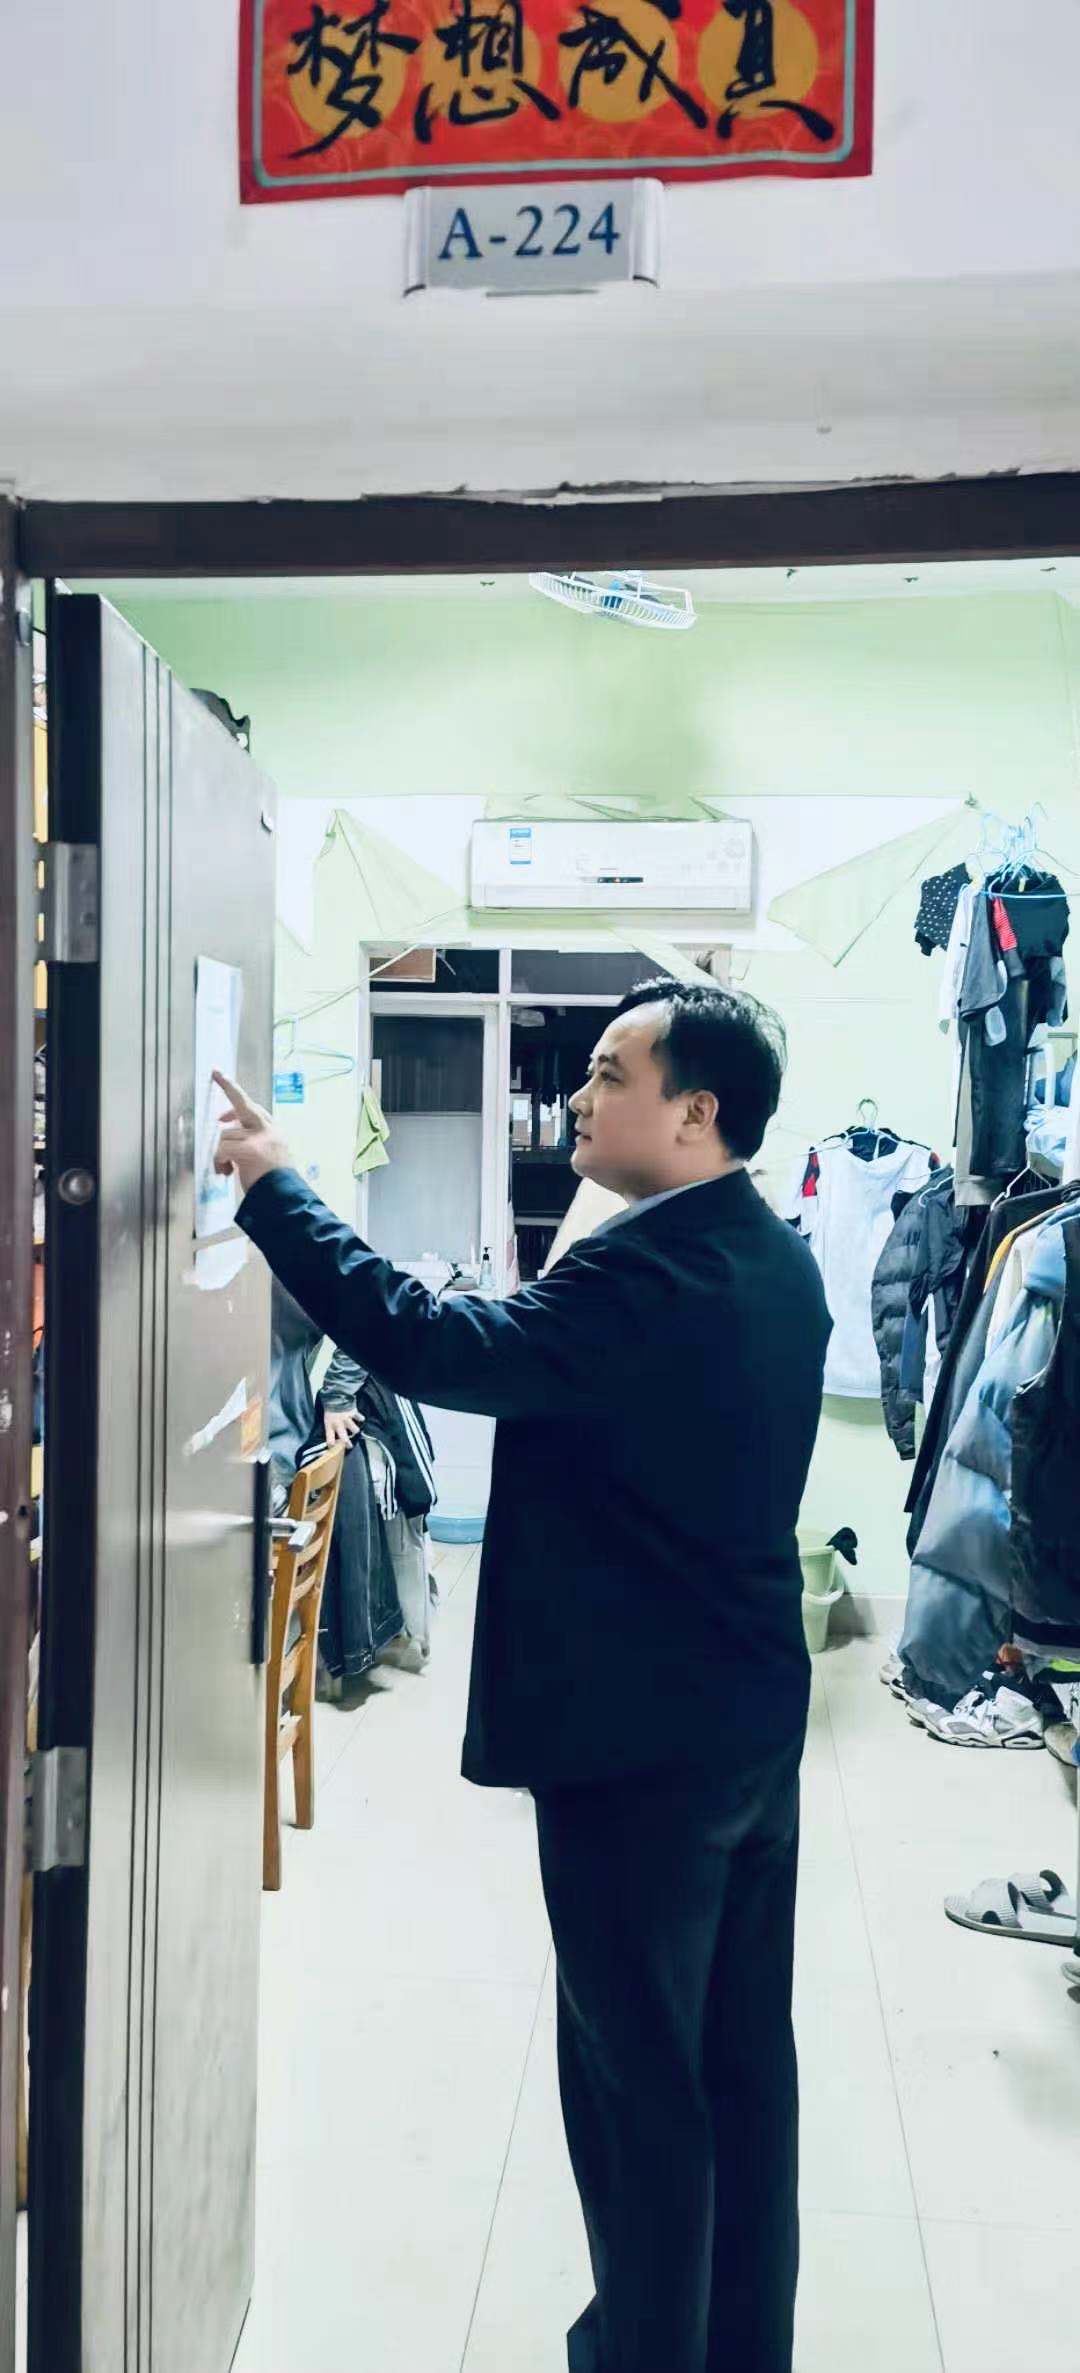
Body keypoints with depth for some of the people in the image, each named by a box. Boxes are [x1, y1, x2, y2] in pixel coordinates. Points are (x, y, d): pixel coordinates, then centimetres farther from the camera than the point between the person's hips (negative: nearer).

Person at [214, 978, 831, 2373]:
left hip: (633, 1743, -9)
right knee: (743, 2054, 20)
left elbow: (431, 1346, -30)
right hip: (755, 1725, 9)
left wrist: (272, 1187, -21)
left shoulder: (642, 1273, -24)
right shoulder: (780, 1264, 5)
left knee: (635, 2067, 9)